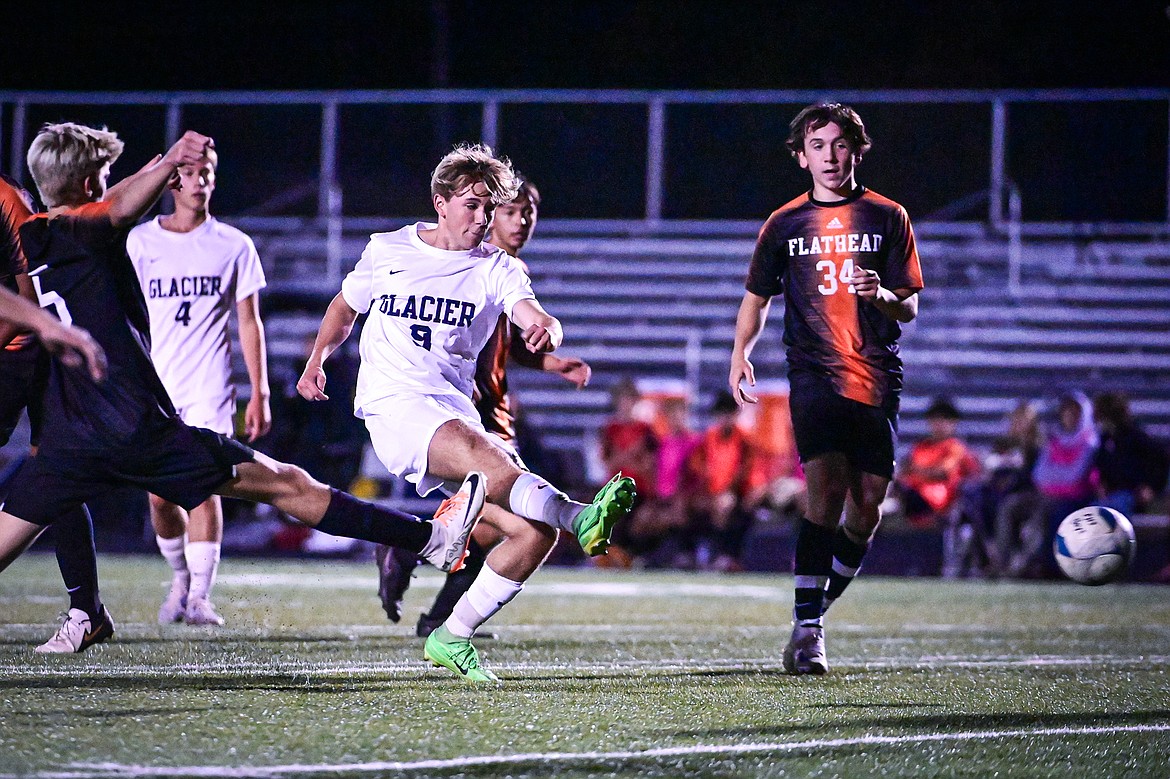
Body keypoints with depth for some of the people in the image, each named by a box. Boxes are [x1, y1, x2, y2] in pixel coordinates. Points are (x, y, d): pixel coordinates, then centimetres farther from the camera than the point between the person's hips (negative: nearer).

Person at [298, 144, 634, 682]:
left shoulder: (498, 269, 8)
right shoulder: (387, 251, 10)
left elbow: (534, 317, -11)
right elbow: (345, 307, 26)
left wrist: (545, 330, -36)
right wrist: (316, 361, 9)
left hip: (456, 411, 4)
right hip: (394, 406, -4)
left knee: (534, 532, -11)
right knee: (474, 448, -38)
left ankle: (452, 637, 3)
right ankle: (578, 517, -60)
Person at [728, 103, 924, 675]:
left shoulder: (887, 218, 7)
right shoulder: (785, 224, 9)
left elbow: (909, 309, 6)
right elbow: (757, 296, 20)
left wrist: (881, 295, -16)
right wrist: (740, 352, 4)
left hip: (876, 379, 1)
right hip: (814, 373, -1)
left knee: (866, 512, 0)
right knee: (826, 492, -20)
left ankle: (814, 613, 23)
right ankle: (807, 629, -19)